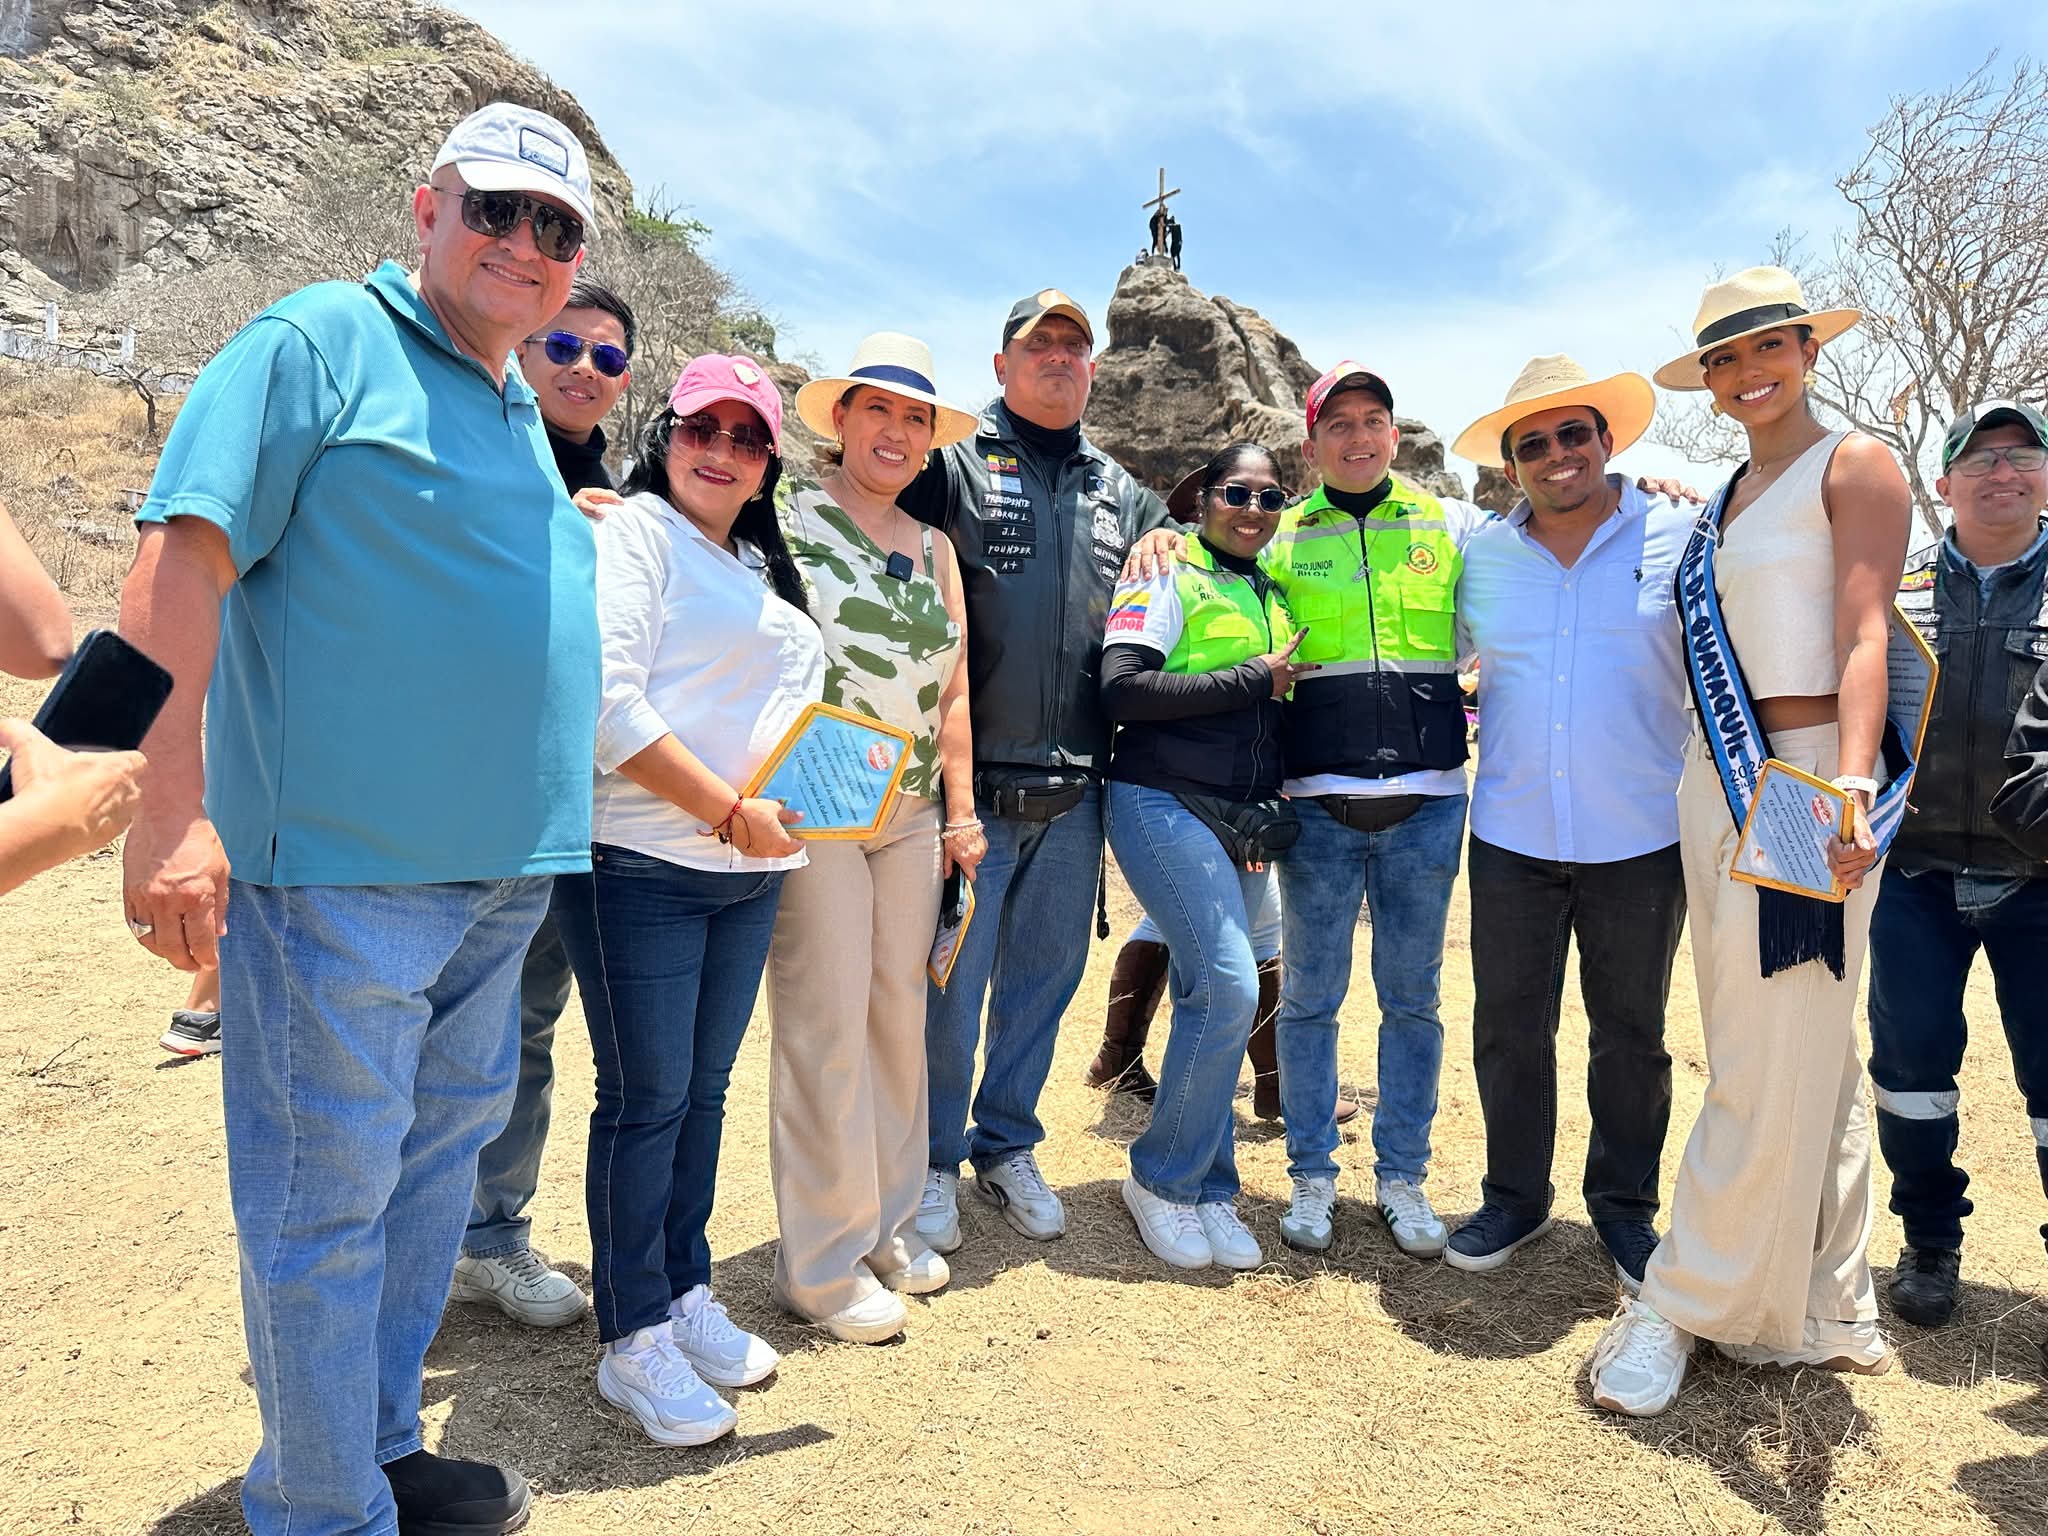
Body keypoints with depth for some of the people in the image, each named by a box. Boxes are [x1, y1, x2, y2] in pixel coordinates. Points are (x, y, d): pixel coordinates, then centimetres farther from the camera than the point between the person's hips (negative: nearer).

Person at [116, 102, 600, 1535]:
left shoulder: (520, 412, 18)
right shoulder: (321, 342, -5)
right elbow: (181, 561, -14)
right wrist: (171, 807, -20)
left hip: (499, 877, 9)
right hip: (341, 865, -8)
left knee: (438, 1165, 18)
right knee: (326, 1199, 4)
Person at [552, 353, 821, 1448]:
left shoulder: (764, 567, 20)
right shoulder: (632, 530, -4)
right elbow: (608, 702, -16)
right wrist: (727, 810, -17)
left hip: (748, 870, 7)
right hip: (641, 862, -7)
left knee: (704, 1089, 14)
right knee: (646, 1098, -1)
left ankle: (684, 1293, 29)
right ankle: (632, 1341, 13)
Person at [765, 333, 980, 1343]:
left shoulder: (933, 548, 15)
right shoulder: (786, 523, -1)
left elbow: (953, 691, 16)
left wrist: (962, 810, 12)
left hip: (912, 814, 6)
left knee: (899, 1014, 11)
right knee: (825, 1025, -3)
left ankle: (889, 1222, 26)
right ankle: (823, 1260, 10)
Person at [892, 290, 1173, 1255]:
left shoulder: (1119, 491, 17)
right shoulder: (956, 462, 2)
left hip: (1076, 785, 5)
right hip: (974, 777, -4)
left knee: (1046, 971, 14)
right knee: (950, 979, 1)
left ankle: (1008, 1146, 32)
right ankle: (934, 1160, 21)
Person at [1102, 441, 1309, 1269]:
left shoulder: (1275, 593, 17)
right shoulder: (1167, 573, -4)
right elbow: (1122, 688, -17)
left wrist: (1268, 818, 13)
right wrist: (1252, 678, -13)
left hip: (1245, 822, 7)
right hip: (1164, 805, -7)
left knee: (1211, 997, 10)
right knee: (1229, 986, -16)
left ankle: (1206, 1189, 22)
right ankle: (1160, 1178, 2)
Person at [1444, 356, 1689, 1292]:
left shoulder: (1680, 541, -1)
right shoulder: (1480, 557, 6)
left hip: (1641, 837, -1)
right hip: (1512, 836, 2)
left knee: (1631, 1036, 12)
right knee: (1508, 1030, 9)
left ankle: (1625, 1207, 30)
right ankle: (1514, 1198, 27)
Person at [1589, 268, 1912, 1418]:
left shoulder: (1855, 465, -2)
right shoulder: (1728, 498, 20)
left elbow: (1863, 635, -14)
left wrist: (1851, 780, -28)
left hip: (1805, 782, -7)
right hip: (1718, 783, 8)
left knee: (1776, 1068, -2)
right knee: (1806, 1061, 13)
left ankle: (1686, 1306, 8)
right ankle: (1822, 1310, 23)